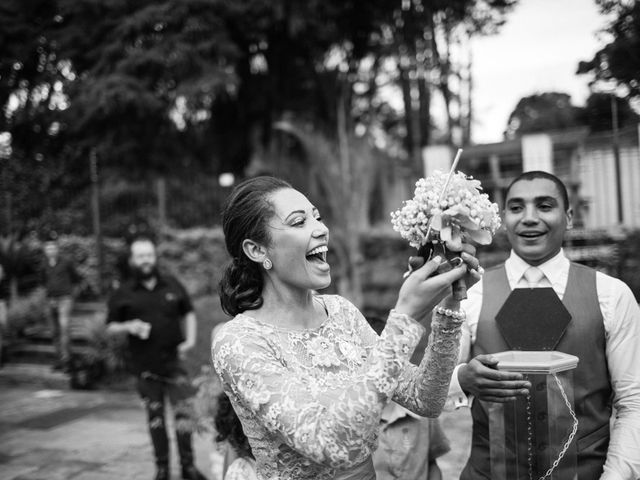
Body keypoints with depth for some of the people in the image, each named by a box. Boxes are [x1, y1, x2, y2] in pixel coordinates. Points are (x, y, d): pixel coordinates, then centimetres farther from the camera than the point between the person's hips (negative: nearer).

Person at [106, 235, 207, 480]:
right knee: (155, 417, 10)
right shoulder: (123, 294, 1)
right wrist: (128, 326, -14)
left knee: (185, 412, -4)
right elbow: (110, 327, 6)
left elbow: (188, 313, 15)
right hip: (145, 367, 0)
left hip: (174, 361, 0)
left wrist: (190, 339, 1)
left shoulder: (172, 285, 4)